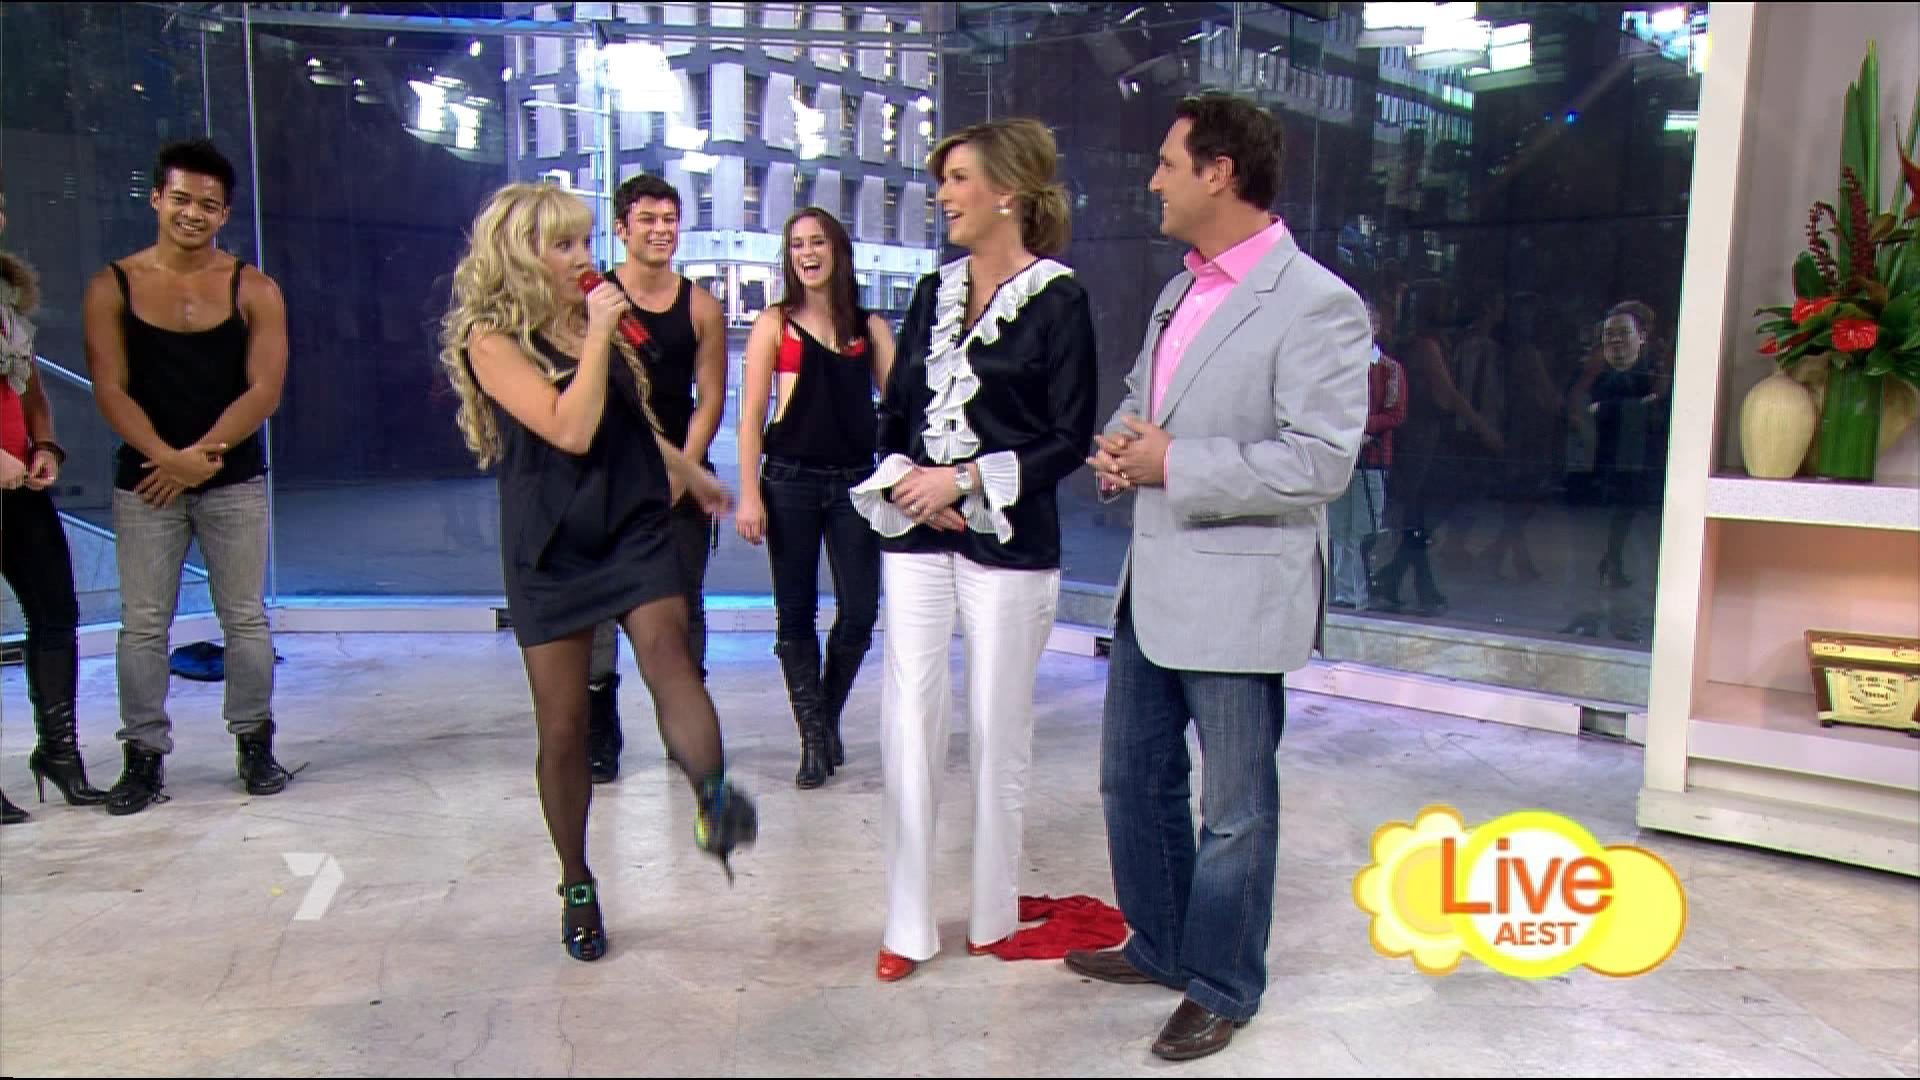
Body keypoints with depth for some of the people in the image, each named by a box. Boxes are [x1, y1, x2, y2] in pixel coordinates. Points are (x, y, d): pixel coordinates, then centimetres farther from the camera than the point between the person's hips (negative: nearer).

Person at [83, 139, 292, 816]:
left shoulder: (254, 290, 1)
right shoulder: (113, 287, 3)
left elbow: (264, 391, -6)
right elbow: (110, 390, -3)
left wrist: (199, 456, -13)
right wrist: (169, 457, -16)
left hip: (234, 481, 0)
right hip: (144, 482, 1)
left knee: (246, 618, 5)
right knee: (143, 624, 4)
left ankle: (254, 746, 16)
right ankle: (144, 756, 13)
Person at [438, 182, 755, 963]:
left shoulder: (591, 321, 12)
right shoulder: (492, 339, -8)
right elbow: (571, 430, -22)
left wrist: (686, 471, 36)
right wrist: (598, 335, -16)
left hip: (635, 526, 4)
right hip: (552, 547, -4)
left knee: (666, 652, -27)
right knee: (563, 728, 4)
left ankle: (715, 800, -43)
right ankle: (577, 888, 21)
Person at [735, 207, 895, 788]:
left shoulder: (870, 326, 9)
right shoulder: (775, 323, 5)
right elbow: (751, 415, 1)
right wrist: (749, 494, -6)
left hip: (856, 481, 1)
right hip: (791, 480, -1)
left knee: (860, 612, -1)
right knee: (795, 615, 3)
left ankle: (829, 717, 24)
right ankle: (814, 738, 14)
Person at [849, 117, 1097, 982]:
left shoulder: (1057, 300, -4)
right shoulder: (935, 292, 12)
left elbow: (1069, 439, -9)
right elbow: (893, 409, 14)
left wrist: (966, 478, -14)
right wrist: (900, 479, -6)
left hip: (1009, 544, -4)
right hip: (917, 539, 5)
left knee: (998, 731, 5)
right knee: (908, 723, 2)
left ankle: (994, 917, 23)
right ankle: (907, 925, 14)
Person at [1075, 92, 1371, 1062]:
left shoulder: (1317, 306, -15)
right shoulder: (1181, 291, 13)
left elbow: (1321, 462, -22)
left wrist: (1173, 463, -21)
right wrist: (1118, 444, 1)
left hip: (1237, 596, -9)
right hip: (1152, 585, 9)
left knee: (1234, 808, 8)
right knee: (1133, 779, 19)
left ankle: (1221, 987, 27)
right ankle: (1158, 945, 39)